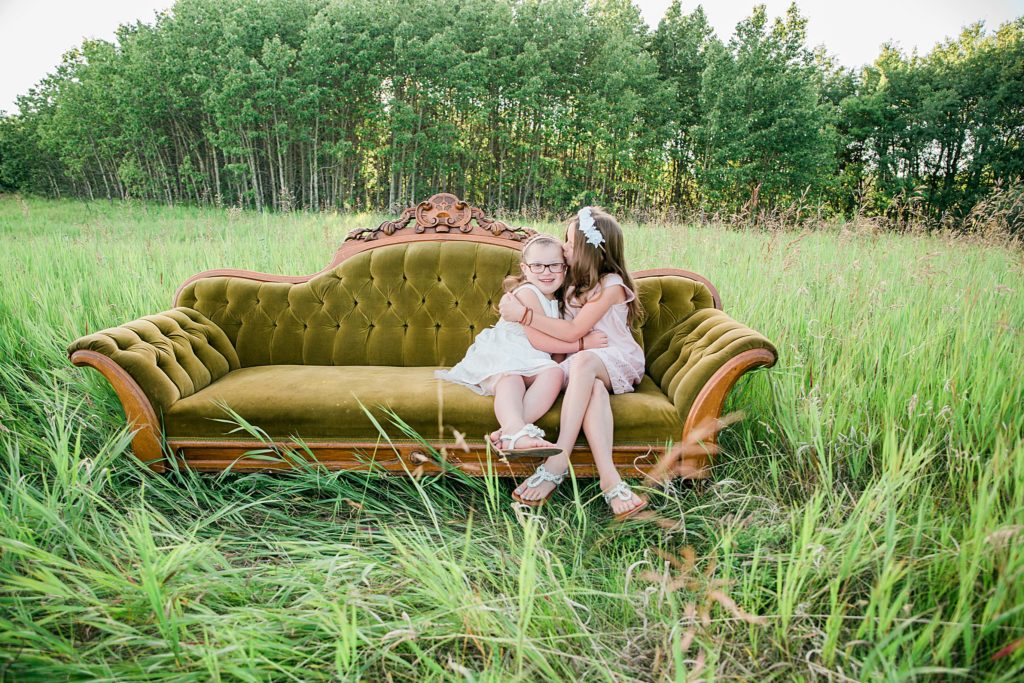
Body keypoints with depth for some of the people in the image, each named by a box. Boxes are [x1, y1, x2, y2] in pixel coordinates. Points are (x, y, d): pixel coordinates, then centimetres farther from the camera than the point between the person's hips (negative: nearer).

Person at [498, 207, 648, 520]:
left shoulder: (611, 285, -8)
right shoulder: (575, 279, 15)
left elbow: (573, 332, -16)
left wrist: (523, 314, -16)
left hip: (619, 360, -5)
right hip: (587, 371, 5)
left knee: (583, 360, -40)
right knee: (592, 387, -34)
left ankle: (558, 461, -45)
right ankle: (610, 480, -50)